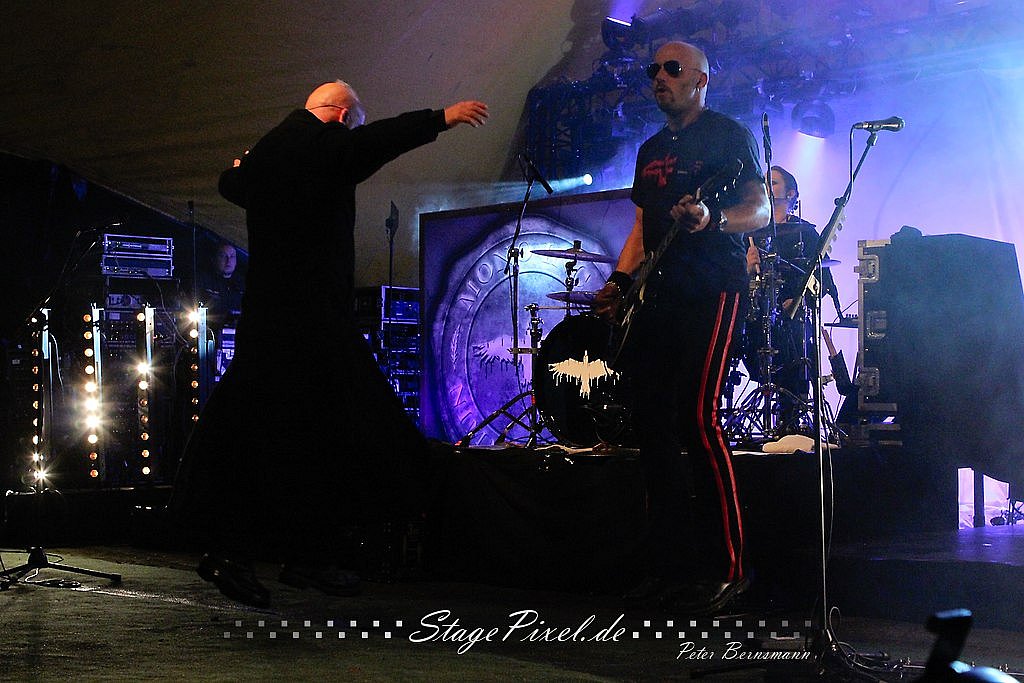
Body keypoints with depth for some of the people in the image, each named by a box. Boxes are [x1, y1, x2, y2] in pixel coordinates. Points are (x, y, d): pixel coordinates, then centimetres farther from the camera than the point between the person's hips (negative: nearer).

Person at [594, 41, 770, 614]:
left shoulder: (730, 135, 2)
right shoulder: (651, 150, 23)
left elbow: (760, 210, -7)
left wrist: (711, 218, -26)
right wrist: (620, 282, 11)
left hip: (713, 291, -8)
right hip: (659, 297, 8)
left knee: (696, 416, -19)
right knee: (652, 422, 2)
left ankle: (728, 568, -14)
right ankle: (671, 564, 8)